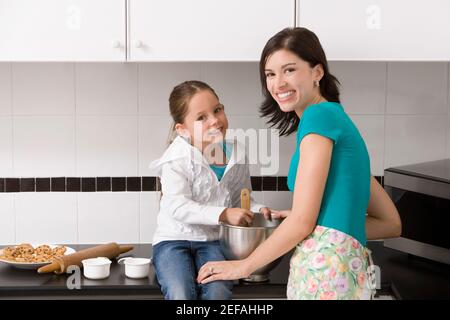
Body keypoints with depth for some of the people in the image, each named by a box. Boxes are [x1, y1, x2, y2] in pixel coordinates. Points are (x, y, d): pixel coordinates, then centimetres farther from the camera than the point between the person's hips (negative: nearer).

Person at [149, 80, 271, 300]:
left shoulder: (236, 155, 4)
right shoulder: (178, 158, -10)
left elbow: (240, 199, 17)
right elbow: (177, 206, -21)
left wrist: (258, 210, -5)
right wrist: (224, 214, -30)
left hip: (213, 240, 3)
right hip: (173, 240, -3)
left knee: (218, 292, -26)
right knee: (181, 294, -29)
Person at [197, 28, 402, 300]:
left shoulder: (319, 115, -5)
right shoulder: (339, 118, 21)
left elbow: (302, 220, -9)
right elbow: (390, 223, 20)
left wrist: (243, 266, 3)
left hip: (324, 266, -9)